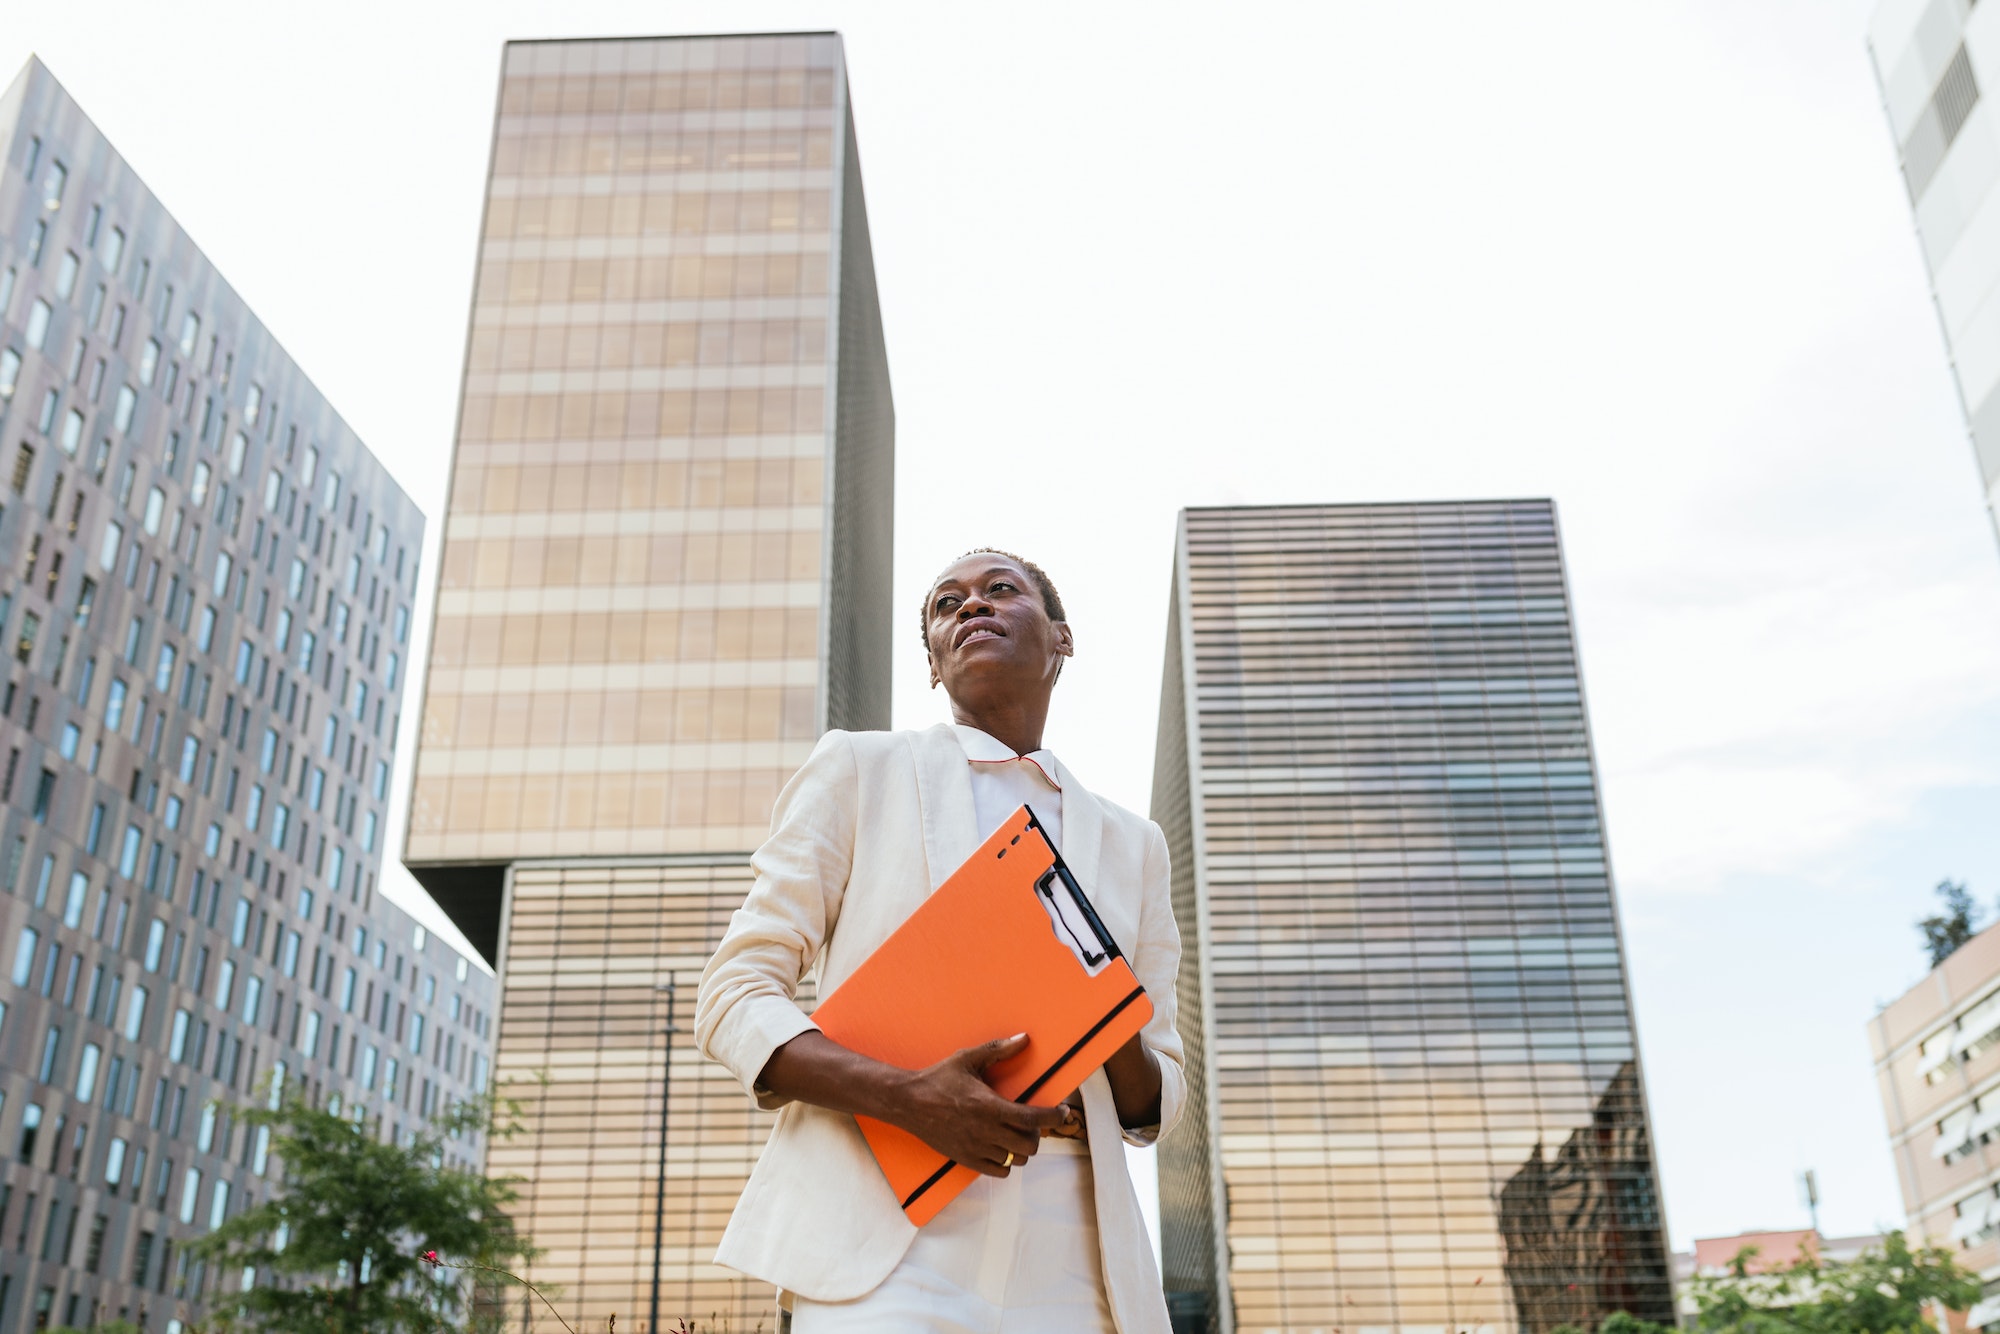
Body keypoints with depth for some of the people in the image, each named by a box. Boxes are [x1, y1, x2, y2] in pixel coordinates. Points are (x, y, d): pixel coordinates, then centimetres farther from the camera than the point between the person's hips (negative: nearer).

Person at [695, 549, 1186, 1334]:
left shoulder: (1131, 846, 17)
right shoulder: (857, 769, 8)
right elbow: (733, 1003, 2)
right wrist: (908, 1097, -16)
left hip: (1065, 1268, 3)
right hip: (883, 1247, -3)